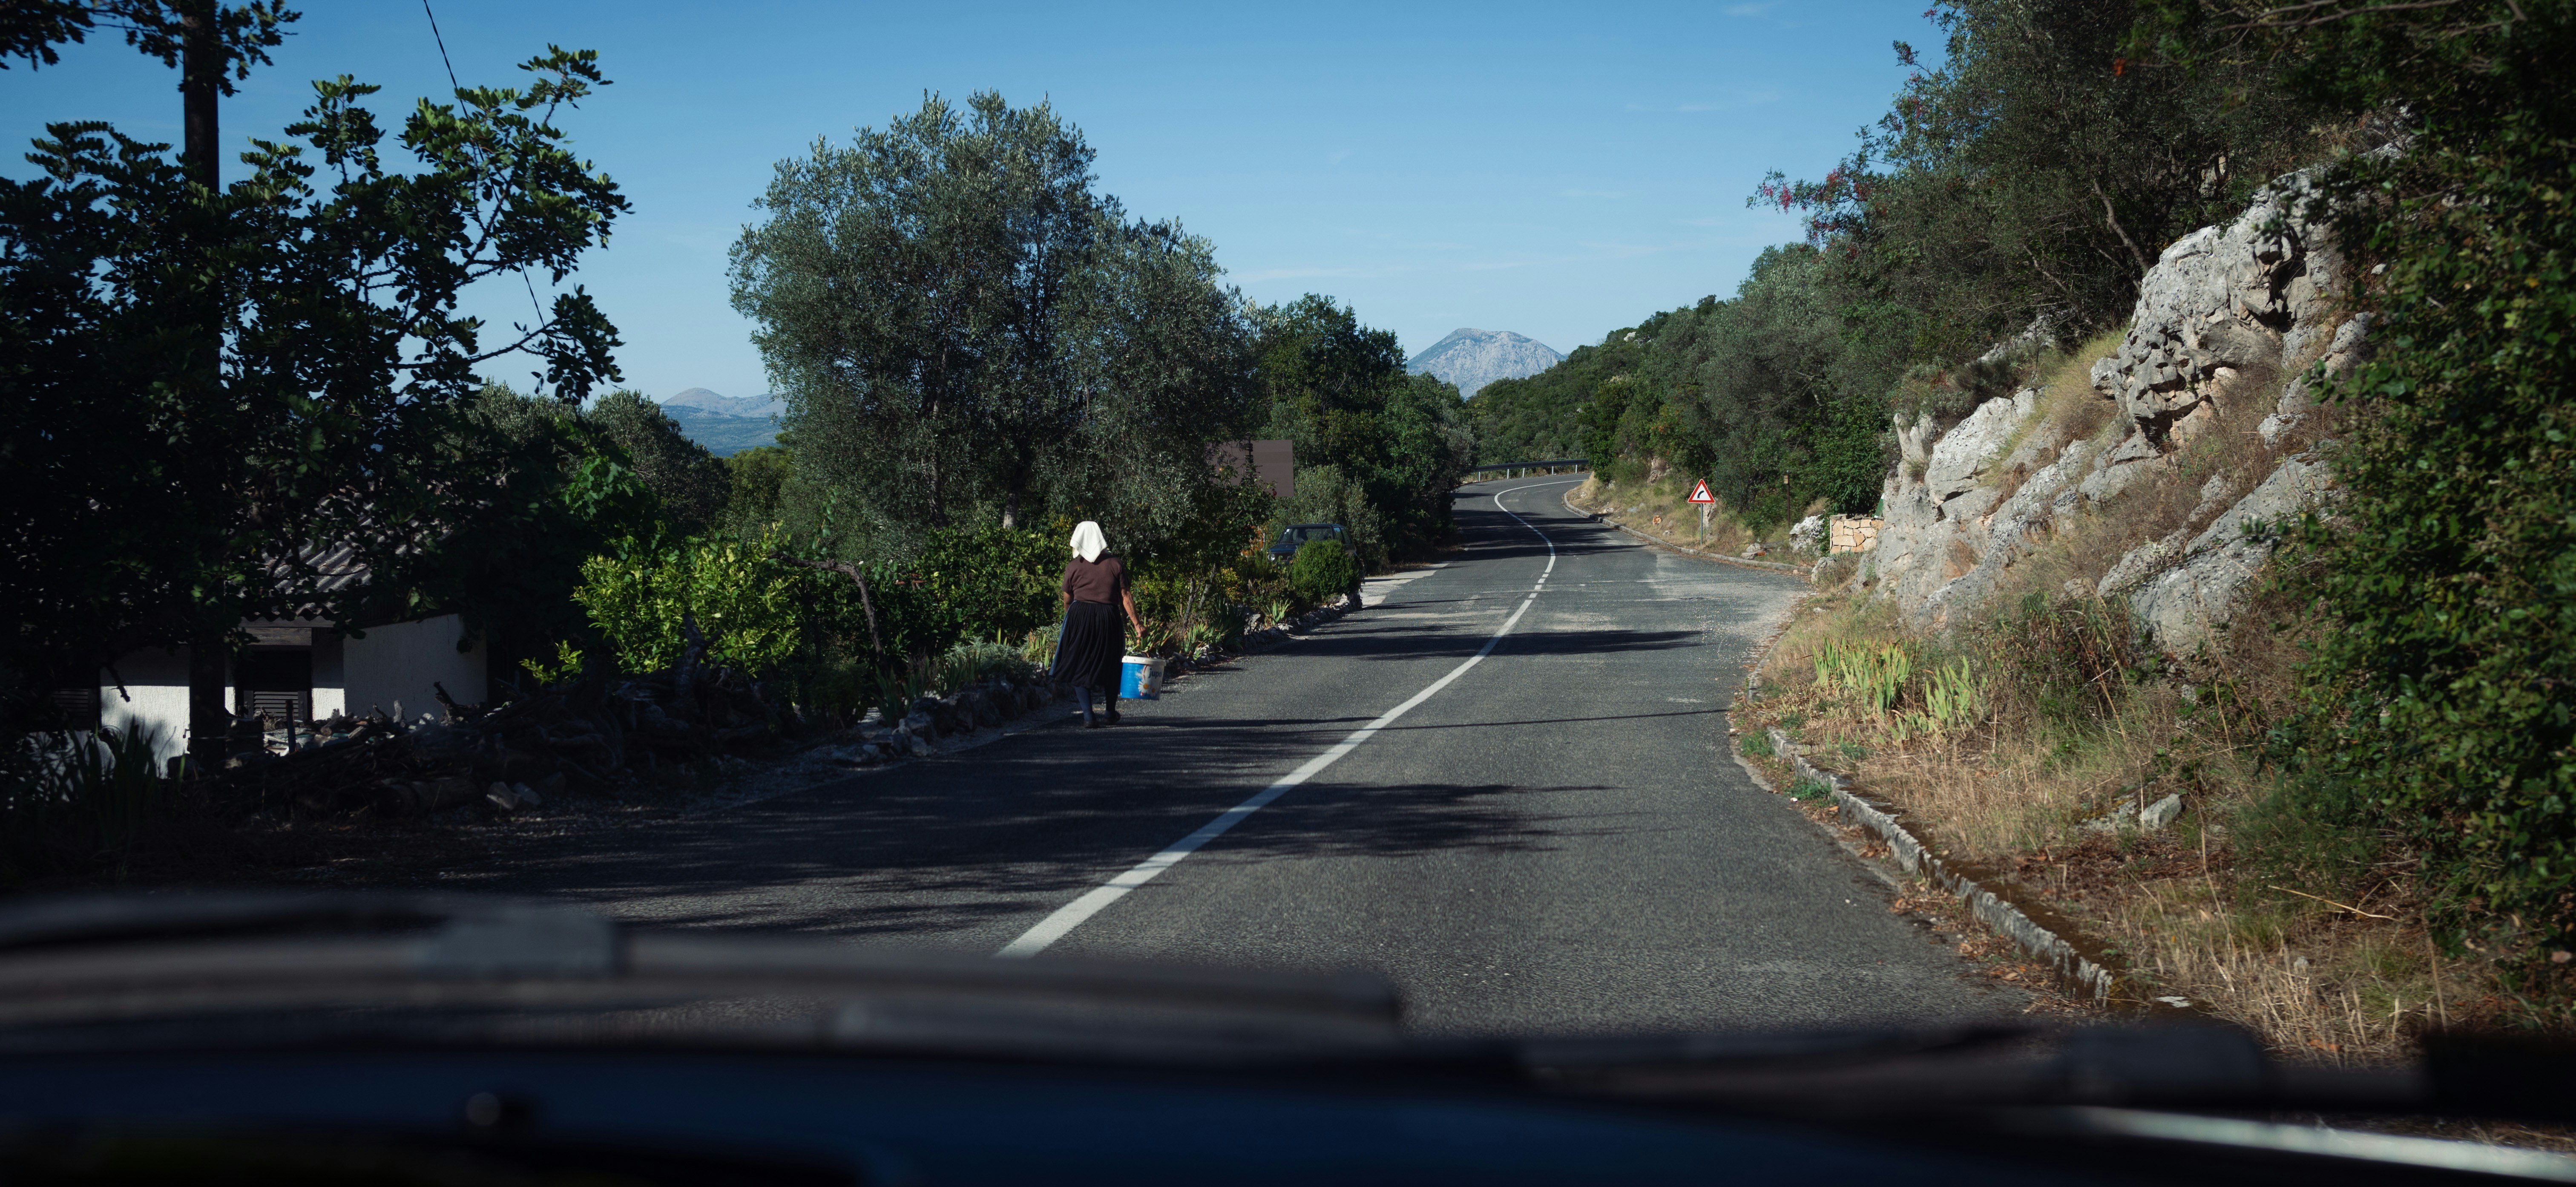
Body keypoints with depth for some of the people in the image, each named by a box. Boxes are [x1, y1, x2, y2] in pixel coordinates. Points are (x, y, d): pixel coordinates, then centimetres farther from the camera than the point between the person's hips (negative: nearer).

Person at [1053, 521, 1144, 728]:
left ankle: (1088, 716, -6)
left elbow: (1067, 600, 9)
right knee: (1109, 667, 16)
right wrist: (1137, 624, 1)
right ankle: (1110, 713, 30)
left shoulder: (1074, 566, 1)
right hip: (1108, 618, 1)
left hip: (1079, 617, -1)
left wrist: (1069, 618, 27)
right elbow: (1126, 597, -2)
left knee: (1080, 667, 6)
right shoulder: (1115, 565, 2)